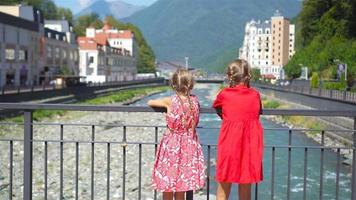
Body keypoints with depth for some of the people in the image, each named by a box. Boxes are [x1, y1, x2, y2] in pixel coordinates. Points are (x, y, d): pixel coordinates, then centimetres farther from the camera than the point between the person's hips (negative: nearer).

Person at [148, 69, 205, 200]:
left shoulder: (170, 101, -11)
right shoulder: (195, 101, -3)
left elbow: (150, 103, 6)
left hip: (171, 146, -3)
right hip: (189, 146, 3)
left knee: (167, 189, 10)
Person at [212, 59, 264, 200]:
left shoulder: (224, 94, -4)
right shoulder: (255, 95, 0)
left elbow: (216, 107, 14)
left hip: (229, 142, -2)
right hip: (250, 145, 2)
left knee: (223, 188, 10)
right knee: (245, 186, 12)